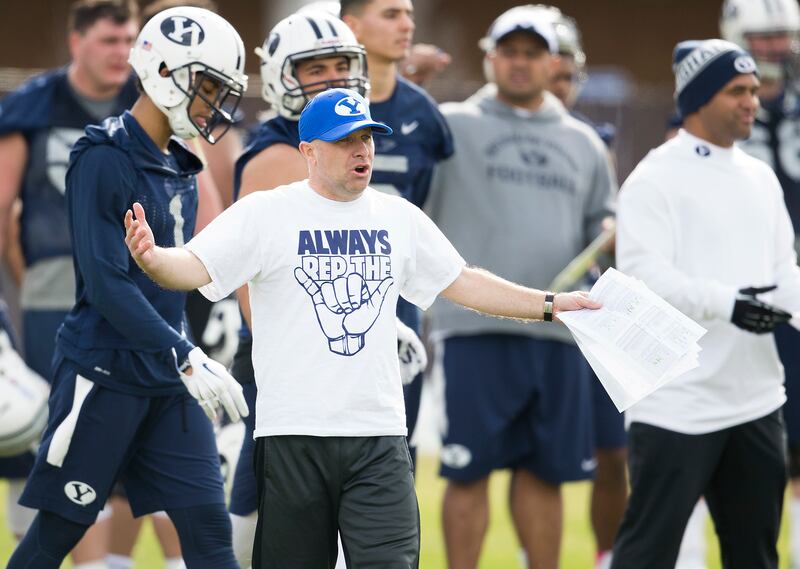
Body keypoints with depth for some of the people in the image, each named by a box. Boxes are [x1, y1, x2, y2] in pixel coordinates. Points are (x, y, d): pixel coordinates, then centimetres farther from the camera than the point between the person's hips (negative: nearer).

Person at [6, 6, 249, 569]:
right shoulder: (104, 160, -14)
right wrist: (185, 357, -25)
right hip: (104, 374, -7)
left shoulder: (180, 168, 12)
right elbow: (107, 285, -21)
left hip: (168, 383, 8)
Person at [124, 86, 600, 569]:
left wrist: (551, 306, 19)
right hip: (292, 438, -3)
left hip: (379, 440, 3)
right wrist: (152, 258, -33)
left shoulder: (400, 218, 13)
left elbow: (462, 283, 22)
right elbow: (195, 267, -11)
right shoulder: (265, 213, -1)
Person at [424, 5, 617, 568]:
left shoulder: (583, 143, 18)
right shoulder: (451, 128, 4)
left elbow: (604, 230, 22)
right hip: (477, 329, -4)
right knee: (470, 472, -2)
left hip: (558, 334, 4)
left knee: (544, 471, 9)